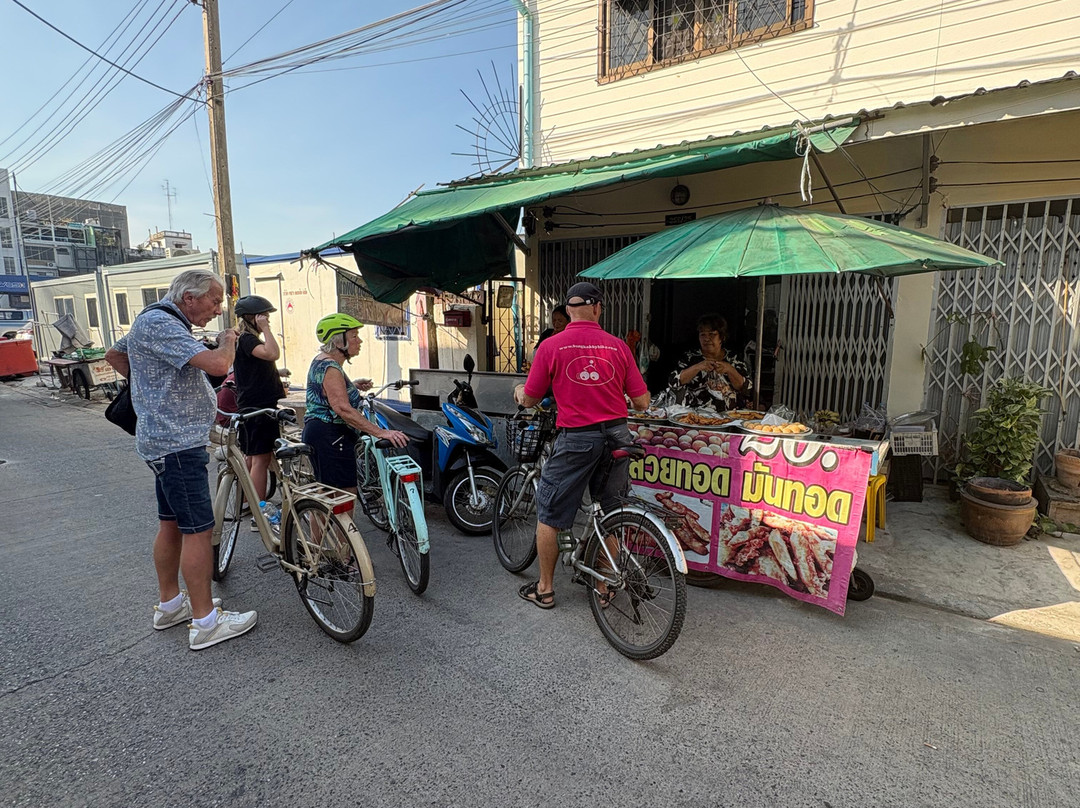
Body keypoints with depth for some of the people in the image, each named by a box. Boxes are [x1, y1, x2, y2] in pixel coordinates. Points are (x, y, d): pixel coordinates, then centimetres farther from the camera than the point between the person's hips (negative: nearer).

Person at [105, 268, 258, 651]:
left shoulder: (154, 323, 16)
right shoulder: (160, 324, -18)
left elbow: (114, 354, 31)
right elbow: (216, 365, -29)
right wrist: (228, 342, -8)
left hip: (166, 440, 11)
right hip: (178, 443, -11)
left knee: (171, 524, 17)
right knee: (198, 529, -6)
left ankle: (169, 604, 31)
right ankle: (206, 622, 3)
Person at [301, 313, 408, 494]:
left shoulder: (321, 360, 13)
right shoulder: (330, 368, -20)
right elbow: (343, 409, -31)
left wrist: (354, 385, 16)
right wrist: (381, 432, -34)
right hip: (330, 438, -11)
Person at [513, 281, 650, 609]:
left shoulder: (551, 346, -6)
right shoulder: (618, 346, 1)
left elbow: (530, 400, 1)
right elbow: (641, 402, 2)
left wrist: (518, 391, 25)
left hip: (576, 438, -3)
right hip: (617, 436, 4)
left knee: (548, 514, 13)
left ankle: (545, 589, 24)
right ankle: (603, 588, 28)